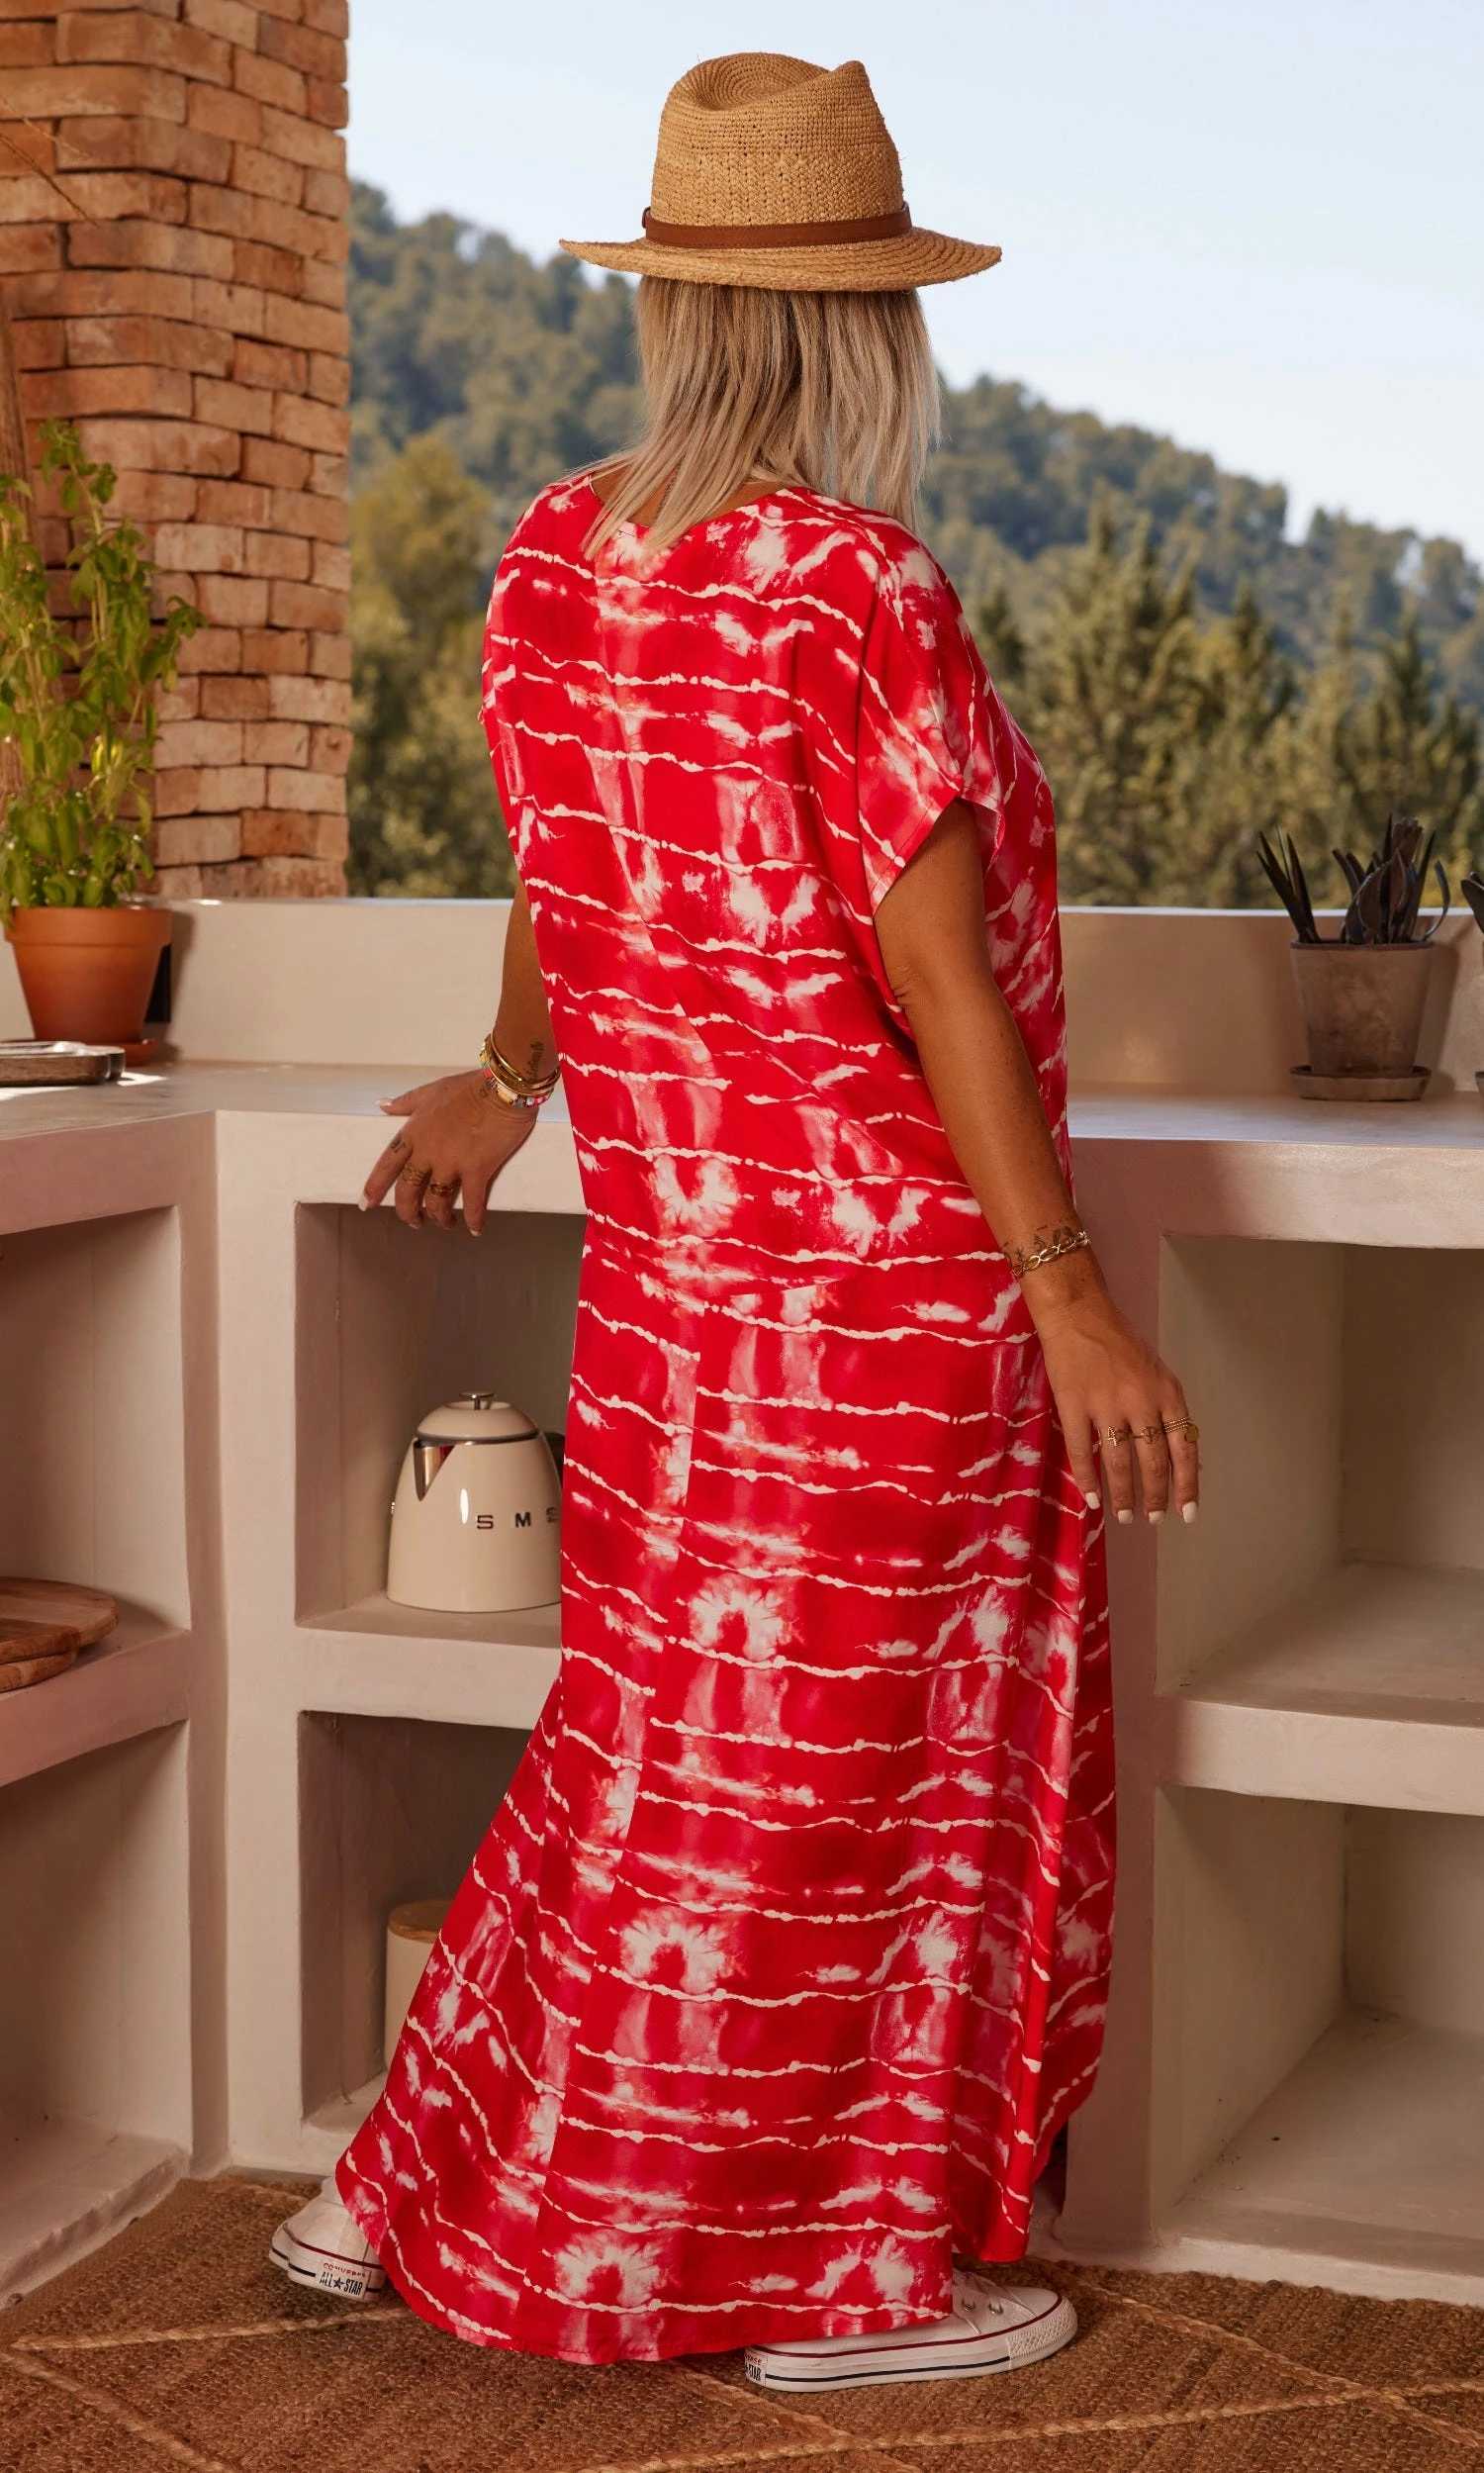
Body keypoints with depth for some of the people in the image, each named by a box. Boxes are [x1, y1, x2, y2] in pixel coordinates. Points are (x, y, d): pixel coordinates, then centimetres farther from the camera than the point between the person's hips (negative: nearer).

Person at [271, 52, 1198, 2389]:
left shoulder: (553, 564, 4)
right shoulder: (854, 590, -18)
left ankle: (425, 2190, 29)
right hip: (889, 1276, -7)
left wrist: (500, 1083, 36)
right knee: (845, 1775, 6)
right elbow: (935, 976, -19)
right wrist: (1072, 1293, -15)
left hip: (674, 1254, 7)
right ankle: (847, 2276, 22)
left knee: (673, 1735, 20)